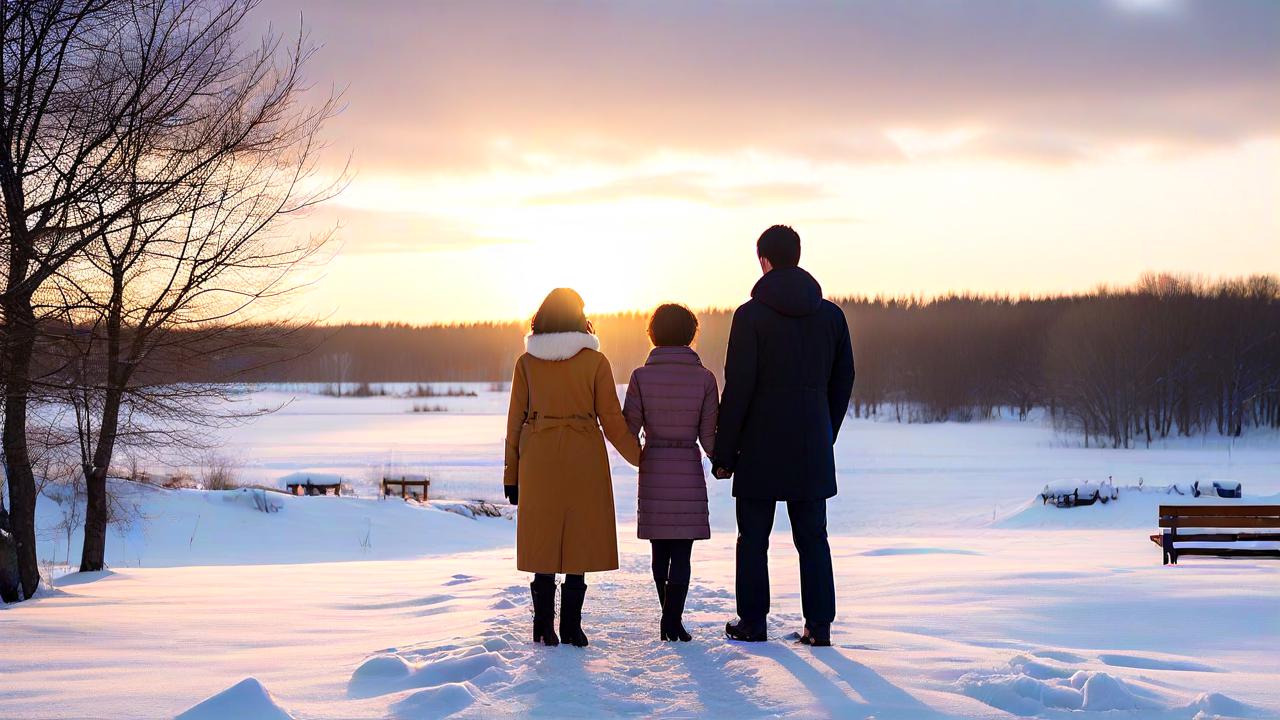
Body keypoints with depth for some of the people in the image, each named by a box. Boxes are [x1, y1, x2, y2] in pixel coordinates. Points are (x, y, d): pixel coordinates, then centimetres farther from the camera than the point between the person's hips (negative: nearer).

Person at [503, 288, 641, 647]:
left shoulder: (527, 362, 1)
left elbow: (516, 419, 3)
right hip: (584, 460, -1)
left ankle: (544, 628, 7)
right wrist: (642, 459, 11)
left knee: (543, 541, 8)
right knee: (579, 543, 5)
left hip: (538, 461, 2)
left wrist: (511, 474, 9)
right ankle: (571, 628, 4)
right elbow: (612, 420, 0)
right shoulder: (595, 361, -3)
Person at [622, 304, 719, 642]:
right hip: (688, 473, -1)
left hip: (653, 474, 1)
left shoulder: (641, 376, -5)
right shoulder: (704, 378, -5)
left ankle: (669, 617, 24)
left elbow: (627, 429, -5)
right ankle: (673, 621, -8)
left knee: (660, 550, 14)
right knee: (681, 552, 1)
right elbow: (709, 436, -3)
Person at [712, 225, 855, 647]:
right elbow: (843, 381, 10)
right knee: (813, 538, 8)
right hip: (812, 448, 4)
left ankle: (752, 621, 10)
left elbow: (738, 388, -12)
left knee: (753, 539, 7)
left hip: (760, 447, -4)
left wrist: (723, 452, -6)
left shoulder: (751, 315, -9)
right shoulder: (831, 314, 5)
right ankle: (819, 625, 6)